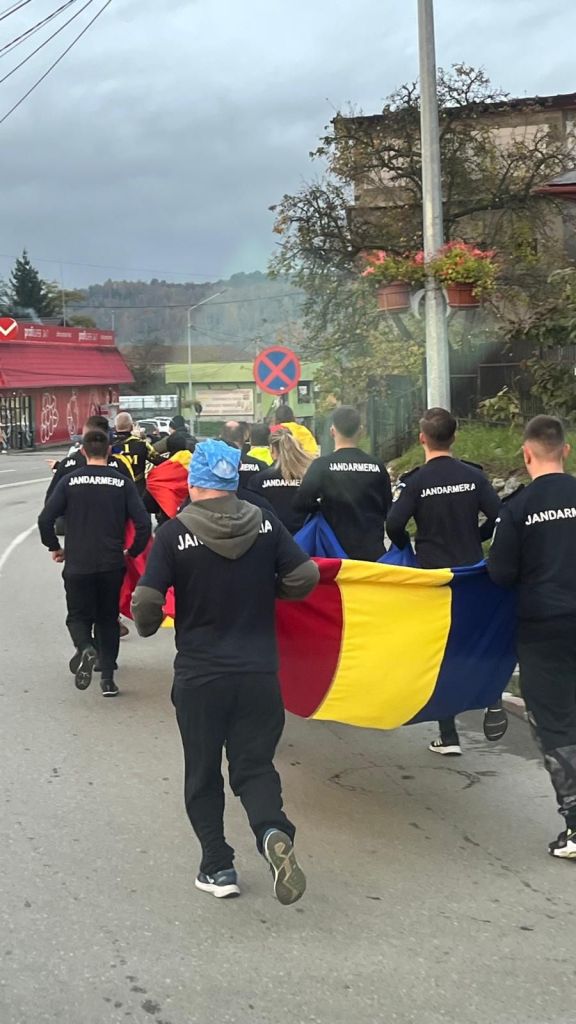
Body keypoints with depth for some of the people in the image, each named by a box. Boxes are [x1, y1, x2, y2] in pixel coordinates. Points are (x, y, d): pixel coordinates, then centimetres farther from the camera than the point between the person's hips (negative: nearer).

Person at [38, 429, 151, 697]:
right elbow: (143, 522, -9)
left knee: (79, 616, 12)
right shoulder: (123, 483, -2)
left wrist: (54, 547, 7)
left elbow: (45, 519, -9)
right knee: (108, 618, 16)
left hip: (77, 565, -1)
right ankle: (108, 678, 12)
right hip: (112, 565, 1)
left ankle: (85, 649, -20)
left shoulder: (70, 481, -4)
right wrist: (133, 551, 6)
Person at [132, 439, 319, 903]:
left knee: (203, 774, 15)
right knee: (255, 765, 11)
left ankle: (218, 868, 17)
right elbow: (305, 576, -4)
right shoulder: (266, 525, -3)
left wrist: (148, 626, 9)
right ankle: (274, 831, -16)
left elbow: (146, 602, -14)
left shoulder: (175, 533, -11)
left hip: (199, 675, -2)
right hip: (259, 672, 2)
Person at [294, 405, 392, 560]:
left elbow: (301, 503, -14)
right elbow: (388, 510, 8)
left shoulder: (322, 465, -9)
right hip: (374, 553, 2)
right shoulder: (377, 467, 0)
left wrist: (323, 506, 5)